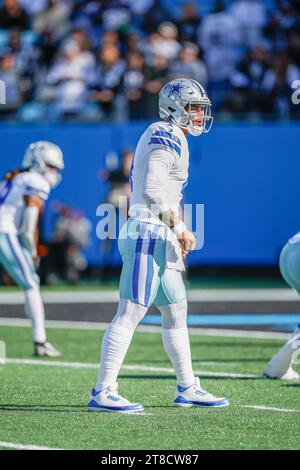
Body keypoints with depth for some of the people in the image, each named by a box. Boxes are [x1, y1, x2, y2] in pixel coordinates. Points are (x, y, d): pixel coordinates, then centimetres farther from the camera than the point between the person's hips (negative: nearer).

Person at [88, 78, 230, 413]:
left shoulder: (159, 137, 20)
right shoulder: (168, 137, -10)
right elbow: (153, 189, -20)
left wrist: (177, 232, 17)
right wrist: (180, 228, -14)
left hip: (158, 237, 11)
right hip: (149, 236, -11)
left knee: (176, 313, 16)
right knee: (130, 313, -12)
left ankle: (187, 389, 24)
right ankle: (103, 392, -13)